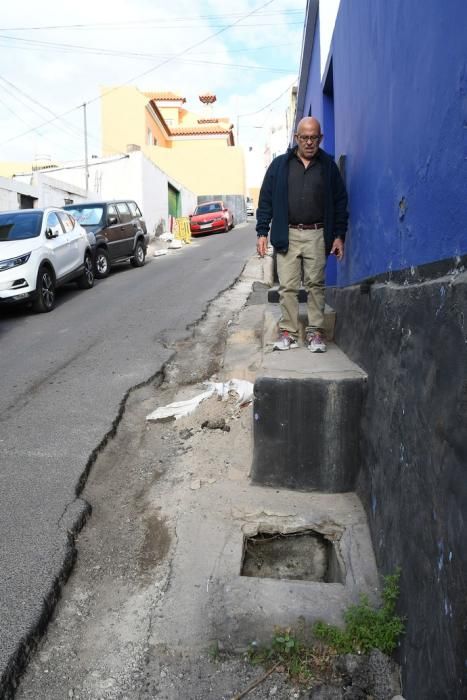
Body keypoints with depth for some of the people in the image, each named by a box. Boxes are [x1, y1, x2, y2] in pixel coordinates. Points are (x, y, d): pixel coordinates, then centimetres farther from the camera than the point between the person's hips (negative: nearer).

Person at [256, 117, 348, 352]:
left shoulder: (328, 165, 10)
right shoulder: (280, 164, 9)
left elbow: (340, 201, 9)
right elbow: (266, 199, 7)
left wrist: (339, 235, 2)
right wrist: (262, 232, -1)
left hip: (317, 235, 0)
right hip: (287, 235, 0)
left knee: (316, 284, 1)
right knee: (287, 286, -1)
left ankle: (316, 332, 7)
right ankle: (288, 332, 6)